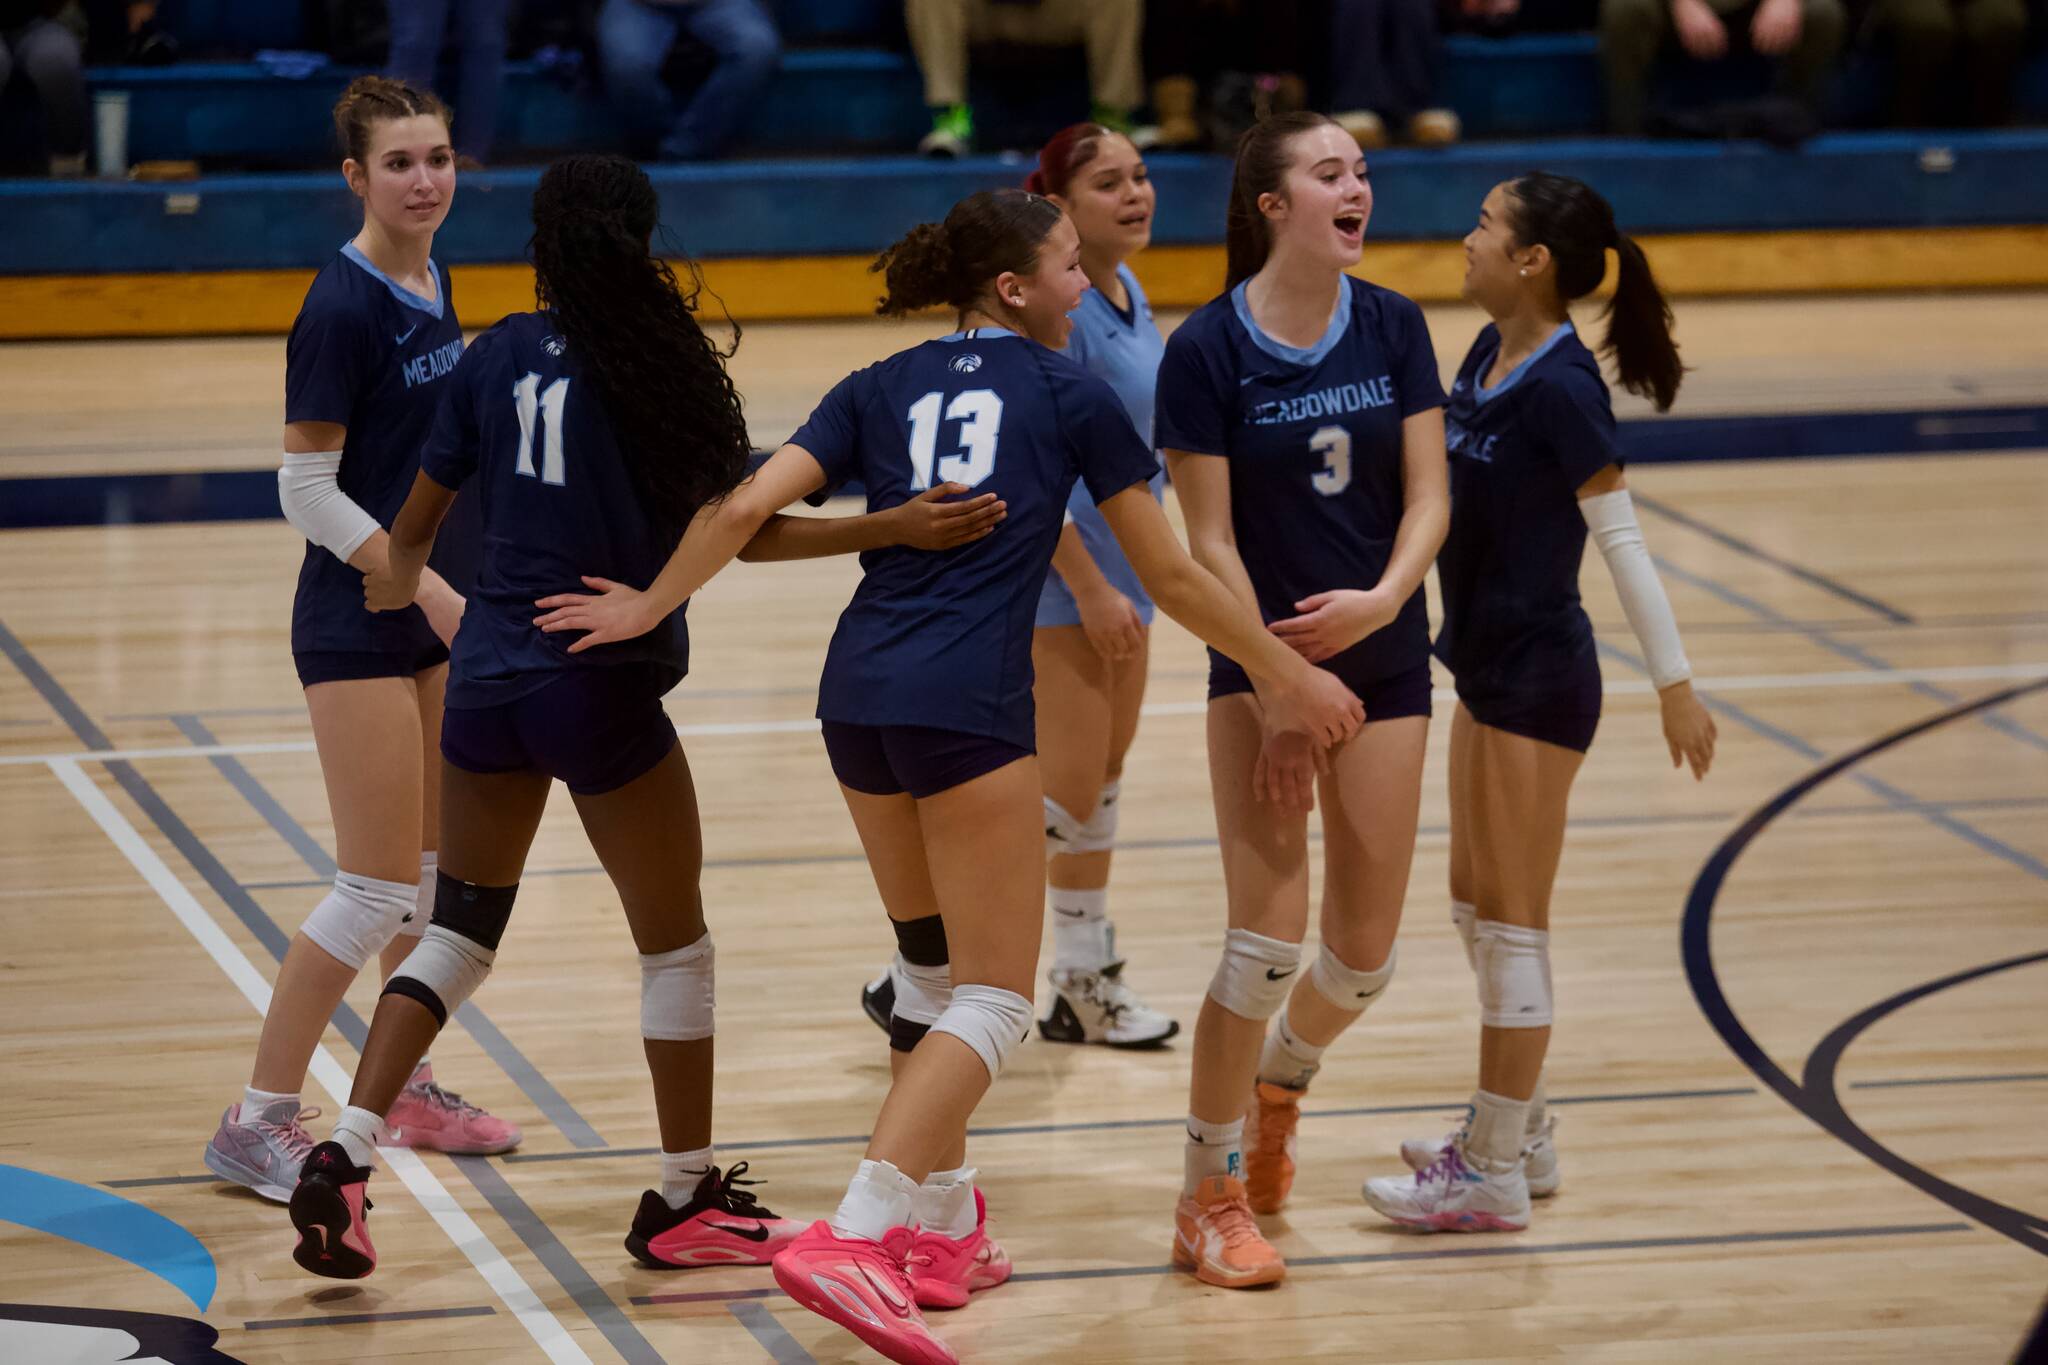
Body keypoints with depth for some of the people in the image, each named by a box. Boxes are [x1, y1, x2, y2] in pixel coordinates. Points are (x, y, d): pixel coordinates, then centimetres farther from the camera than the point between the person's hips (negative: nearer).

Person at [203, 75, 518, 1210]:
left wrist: (466, 587, 16)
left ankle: (409, 1090, 27)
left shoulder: (430, 284, 8)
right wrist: (428, 588, -21)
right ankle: (257, 1123, -1)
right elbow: (308, 492, -17)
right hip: (357, 627, -8)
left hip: (441, 615, 8)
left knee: (443, 870, 14)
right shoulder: (342, 306, -17)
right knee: (380, 888, -8)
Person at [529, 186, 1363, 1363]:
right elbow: (1171, 577, 9)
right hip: (970, 704, -6)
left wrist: (648, 608, 16)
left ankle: (942, 1226, 27)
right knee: (994, 1001, -3)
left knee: (938, 966, 23)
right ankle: (852, 1240, -20)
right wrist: (1290, 674, 20)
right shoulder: (1072, 394, 6)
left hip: (860, 694, 6)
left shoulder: (882, 390, 16)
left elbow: (748, 508, 3)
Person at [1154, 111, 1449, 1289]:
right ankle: (1213, 1196, 1)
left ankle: (1281, 1079, 38)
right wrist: (1271, 695, -15)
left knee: (1364, 956, 5)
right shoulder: (1209, 349, -11)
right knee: (1268, 939, -13)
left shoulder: (1393, 327, 0)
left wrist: (1382, 599, -21)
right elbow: (1210, 540, -10)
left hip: (1382, 656, 4)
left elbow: (1428, 497, -1)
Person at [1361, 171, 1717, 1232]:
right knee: (1473, 905, 17)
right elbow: (1436, 481, 21)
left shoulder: (1561, 385, -20)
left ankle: (1494, 1174, 6)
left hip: (1539, 679, -9)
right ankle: (1519, 1134, 29)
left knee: (1509, 922, -2)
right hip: (1487, 667, 9)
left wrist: (1674, 682, -16)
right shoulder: (1488, 355, 5)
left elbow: (1619, 536, -18)